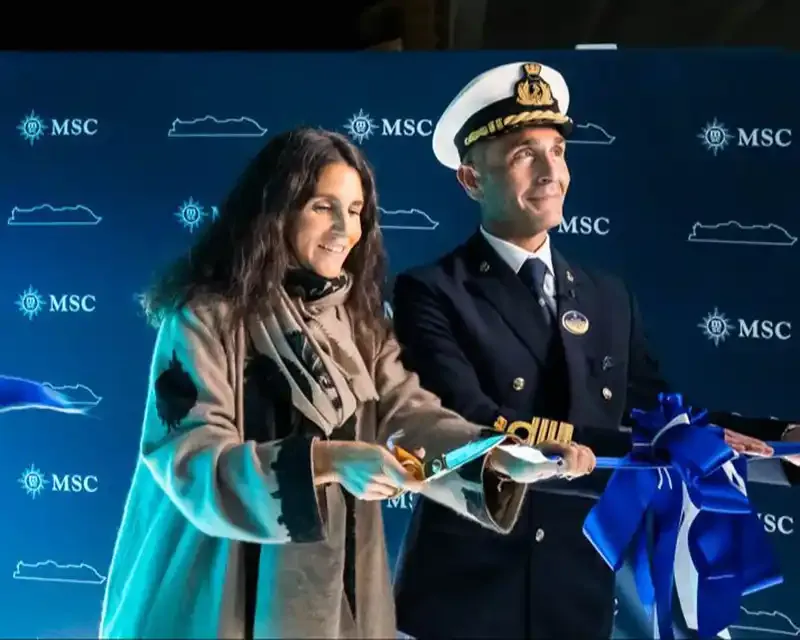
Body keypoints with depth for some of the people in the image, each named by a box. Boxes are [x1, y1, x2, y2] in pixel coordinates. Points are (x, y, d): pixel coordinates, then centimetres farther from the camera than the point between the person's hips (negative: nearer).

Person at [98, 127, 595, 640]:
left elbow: (409, 417, -5)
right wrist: (326, 461, -34)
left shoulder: (359, 318, 6)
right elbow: (191, 460, -21)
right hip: (224, 594, -5)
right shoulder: (207, 316, -13)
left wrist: (499, 457, -23)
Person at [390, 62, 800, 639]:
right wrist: (643, 450, -27)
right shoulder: (430, 293, -10)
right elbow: (473, 427, -22)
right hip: (465, 593, -4)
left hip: (582, 594, 5)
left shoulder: (609, 298, 7)